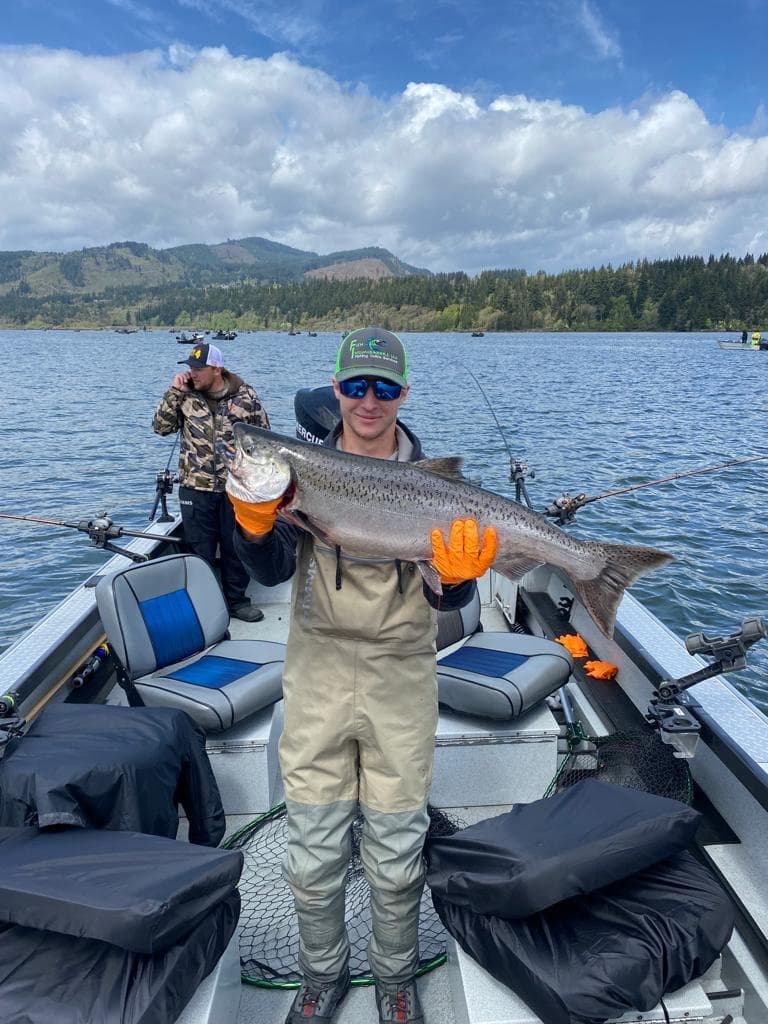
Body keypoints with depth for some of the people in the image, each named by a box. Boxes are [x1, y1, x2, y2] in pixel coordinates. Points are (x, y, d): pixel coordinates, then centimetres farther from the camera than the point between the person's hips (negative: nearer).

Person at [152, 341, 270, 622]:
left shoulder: (246, 396, -4)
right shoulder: (186, 395, 0)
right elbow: (160, 426, 0)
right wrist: (174, 391, -9)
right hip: (196, 487, 1)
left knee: (236, 546, 12)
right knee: (200, 550, 9)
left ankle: (236, 599, 29)